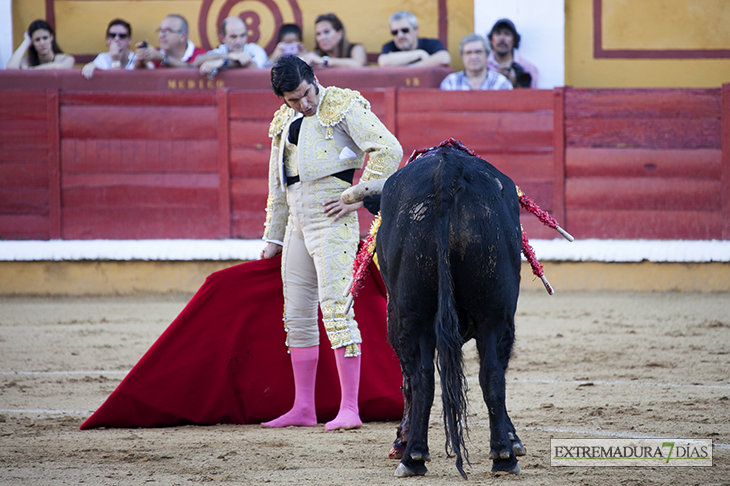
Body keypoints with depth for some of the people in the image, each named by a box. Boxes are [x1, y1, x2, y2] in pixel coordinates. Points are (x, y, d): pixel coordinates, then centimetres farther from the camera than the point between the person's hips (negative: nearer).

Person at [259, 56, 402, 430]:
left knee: (335, 309, -14)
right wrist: (273, 238, 26)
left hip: (331, 219, -8)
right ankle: (302, 409, 16)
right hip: (296, 223, 8)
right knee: (297, 315, 9)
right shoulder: (284, 121, 16)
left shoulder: (343, 105, -5)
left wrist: (356, 198, -15)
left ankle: (349, 408, -16)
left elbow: (389, 151, -13)